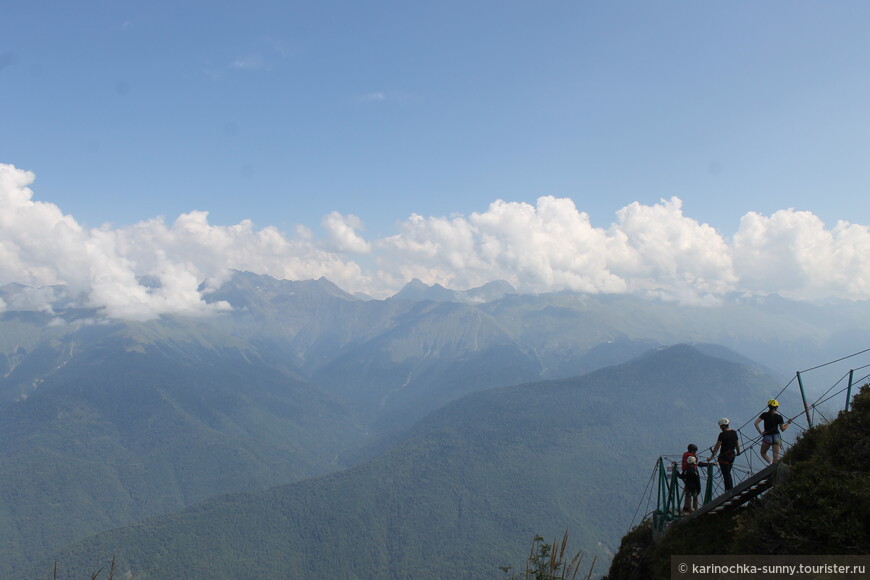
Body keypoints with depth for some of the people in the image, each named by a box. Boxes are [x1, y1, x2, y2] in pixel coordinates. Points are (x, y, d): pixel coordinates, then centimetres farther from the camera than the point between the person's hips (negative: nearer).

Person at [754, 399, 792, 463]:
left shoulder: (764, 414, -4)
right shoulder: (779, 417, -5)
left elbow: (756, 423, -12)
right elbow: (782, 429, 1)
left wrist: (760, 432, -4)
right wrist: (788, 423, 15)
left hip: (767, 437, -1)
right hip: (776, 437, 1)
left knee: (763, 454, 15)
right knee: (775, 456, 7)